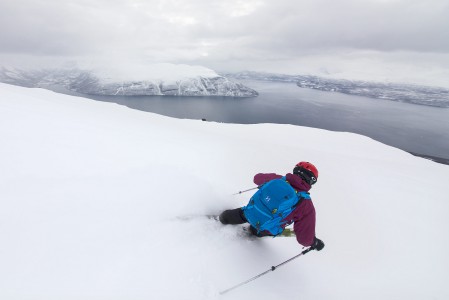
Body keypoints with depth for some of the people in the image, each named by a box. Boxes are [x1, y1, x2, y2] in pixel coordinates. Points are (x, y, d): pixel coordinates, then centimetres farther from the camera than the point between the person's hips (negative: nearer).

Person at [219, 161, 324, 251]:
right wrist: (314, 242, 4)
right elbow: (305, 238, -18)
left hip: (249, 213, 2)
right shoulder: (306, 205, -22)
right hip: (264, 229, -1)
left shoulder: (276, 179, -12)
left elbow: (257, 178, 11)